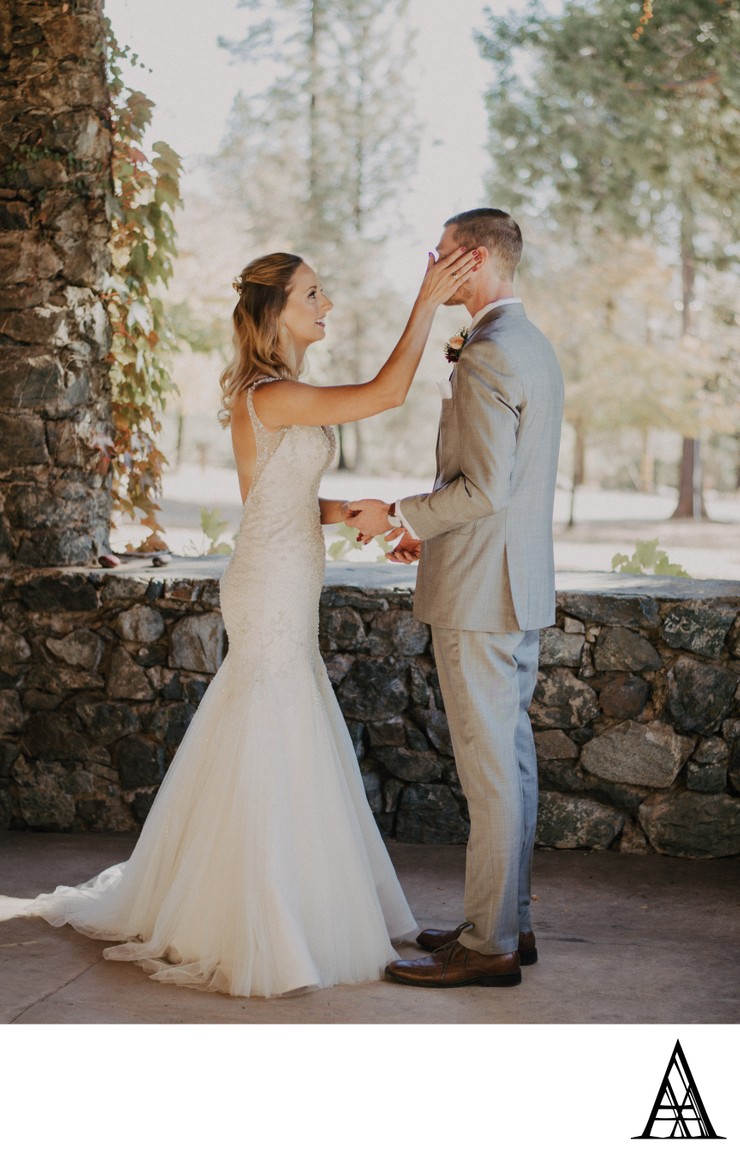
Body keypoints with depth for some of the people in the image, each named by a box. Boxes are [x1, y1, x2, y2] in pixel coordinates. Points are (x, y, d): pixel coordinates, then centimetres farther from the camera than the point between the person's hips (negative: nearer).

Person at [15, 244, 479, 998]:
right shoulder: (271, 396, -18)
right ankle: (258, 934, 8)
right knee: (269, 759, -2)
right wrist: (427, 302, -19)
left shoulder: (271, 394, 13)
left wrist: (349, 512, 4)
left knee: (263, 757, 17)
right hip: (273, 596, -10)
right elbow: (387, 392, -26)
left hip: (279, 591, 10)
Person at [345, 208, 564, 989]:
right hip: (520, 585, 10)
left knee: (489, 768, -4)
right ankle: (509, 922, 24)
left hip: (479, 592, -10)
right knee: (512, 757, 14)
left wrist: (399, 515, -11)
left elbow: (486, 487, -23)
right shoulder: (533, 347, 15)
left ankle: (487, 946, 3)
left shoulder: (488, 354, -18)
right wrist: (432, 527, 19)